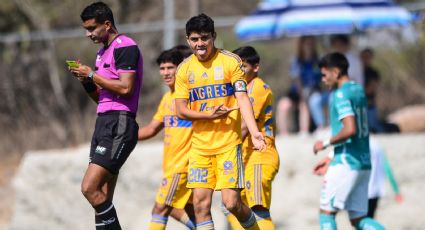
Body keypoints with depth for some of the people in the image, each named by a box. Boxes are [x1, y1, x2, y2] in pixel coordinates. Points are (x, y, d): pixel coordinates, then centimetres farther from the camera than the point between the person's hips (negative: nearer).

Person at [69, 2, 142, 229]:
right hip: (103, 123, 10)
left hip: (119, 124, -10)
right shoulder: (103, 52, 20)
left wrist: (93, 75, -11)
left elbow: (125, 88, -19)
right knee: (103, 198, 6)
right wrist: (86, 80, 7)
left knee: (90, 188, -18)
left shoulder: (125, 47, -9)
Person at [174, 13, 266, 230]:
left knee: (231, 202, -8)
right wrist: (209, 115, -14)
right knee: (200, 204, -3)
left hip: (228, 142, -3)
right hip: (200, 145, 3)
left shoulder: (231, 61, -4)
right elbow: (181, 110, 3)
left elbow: (242, 98, -10)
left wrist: (254, 132, -24)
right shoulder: (184, 69, 5)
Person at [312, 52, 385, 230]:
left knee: (326, 212, 3)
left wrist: (326, 143, -11)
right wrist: (330, 160, 24)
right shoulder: (359, 90, 16)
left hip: (346, 162, -9)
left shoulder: (341, 95, -13)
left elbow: (350, 129, -25)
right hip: (364, 163, 9)